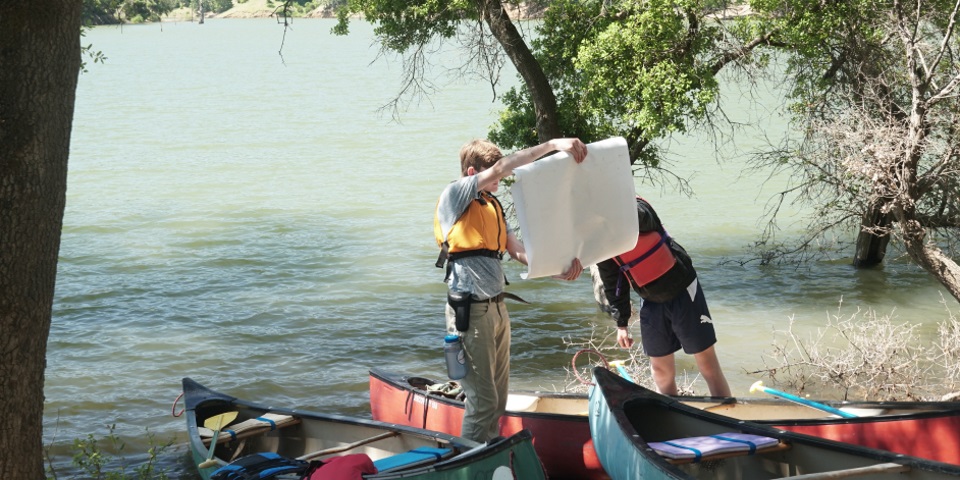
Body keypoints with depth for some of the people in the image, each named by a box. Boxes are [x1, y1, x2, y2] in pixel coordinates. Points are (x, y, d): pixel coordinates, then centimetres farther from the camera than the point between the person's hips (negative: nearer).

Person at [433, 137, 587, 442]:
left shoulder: (492, 206, 15)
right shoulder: (454, 196, -10)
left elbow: (517, 251, 7)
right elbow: (501, 167, -22)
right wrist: (553, 144, -26)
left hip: (497, 308, 9)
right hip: (470, 311, -9)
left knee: (498, 399, 15)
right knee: (483, 401, -6)